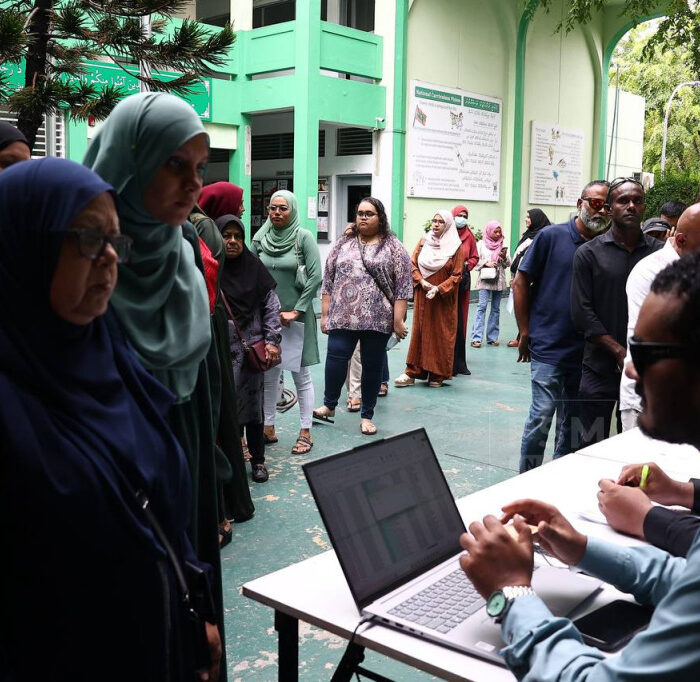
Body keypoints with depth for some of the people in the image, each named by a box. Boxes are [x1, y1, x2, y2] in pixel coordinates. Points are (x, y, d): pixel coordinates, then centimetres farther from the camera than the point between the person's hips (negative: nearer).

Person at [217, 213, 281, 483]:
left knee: (252, 404, 5)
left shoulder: (254, 268, 5)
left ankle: (257, 460, 18)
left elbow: (271, 306, 6)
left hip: (250, 347, 1)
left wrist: (272, 340, -1)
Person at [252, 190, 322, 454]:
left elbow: (315, 277, -11)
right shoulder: (260, 238, 3)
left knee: (301, 375, 4)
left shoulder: (303, 237, -7)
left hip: (296, 316, -3)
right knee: (269, 374, 11)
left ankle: (305, 432, 12)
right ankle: (268, 428, 22)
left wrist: (296, 311, -13)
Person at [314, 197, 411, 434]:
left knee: (372, 366, 6)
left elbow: (402, 286, -2)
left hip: (377, 319, -2)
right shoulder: (343, 244, 10)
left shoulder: (393, 247, 2)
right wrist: (325, 314, 7)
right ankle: (329, 405, 18)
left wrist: (398, 320, -8)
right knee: (335, 359, -3)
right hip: (342, 317, 2)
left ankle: (367, 415, 19)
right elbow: (328, 280, 11)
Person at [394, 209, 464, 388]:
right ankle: (412, 373, 8)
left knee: (440, 334, 2)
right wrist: (422, 281, -10)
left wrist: (439, 288, -17)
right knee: (419, 332, 4)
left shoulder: (456, 247, -3)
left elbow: (456, 275, -6)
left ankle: (438, 375, 10)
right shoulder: (423, 242, 7)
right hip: (422, 297, 3)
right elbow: (413, 265, 6)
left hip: (443, 300, -3)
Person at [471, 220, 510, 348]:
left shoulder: (502, 245, 10)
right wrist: (486, 263, -14)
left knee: (496, 309, 7)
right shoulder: (481, 244, 2)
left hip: (499, 281, 4)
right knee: (482, 307, -11)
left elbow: (508, 264, 10)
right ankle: (476, 338, -14)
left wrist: (504, 257, -9)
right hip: (485, 280, -4)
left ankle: (492, 337, 13)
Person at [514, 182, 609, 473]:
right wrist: (525, 332, -4)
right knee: (542, 414, -8)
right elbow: (520, 283, -2)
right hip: (548, 347, -4)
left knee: (572, 419, 14)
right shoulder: (551, 236, -4)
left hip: (585, 351, 4)